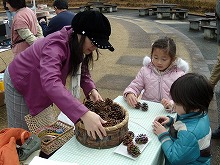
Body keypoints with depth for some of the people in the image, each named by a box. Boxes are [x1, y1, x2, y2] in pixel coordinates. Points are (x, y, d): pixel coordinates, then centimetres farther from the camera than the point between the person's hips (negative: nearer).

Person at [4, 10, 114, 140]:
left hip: (39, 84, 7)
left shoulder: (77, 45, -13)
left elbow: (82, 70, -3)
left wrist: (91, 89, -25)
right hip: (19, 82, -7)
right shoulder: (56, 45, -39)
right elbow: (50, 82, -55)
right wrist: (84, 114, -65)